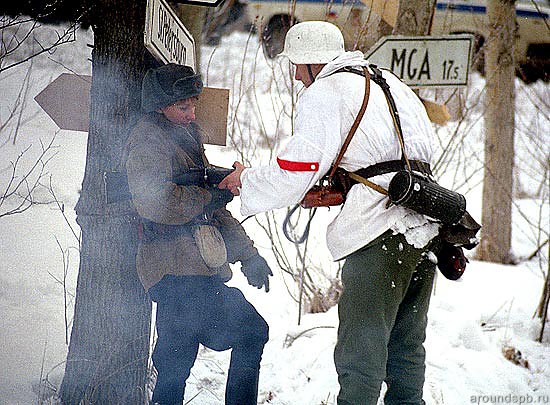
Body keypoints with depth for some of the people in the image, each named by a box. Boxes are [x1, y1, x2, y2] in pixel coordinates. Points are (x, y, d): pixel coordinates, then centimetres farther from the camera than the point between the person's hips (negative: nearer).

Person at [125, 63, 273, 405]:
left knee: (175, 365, 13)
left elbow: (213, 209, 27)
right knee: (251, 332, -14)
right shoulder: (148, 140, -5)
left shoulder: (186, 136, 25)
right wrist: (216, 192, -11)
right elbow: (157, 203, -21)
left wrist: (248, 255, 19)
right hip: (179, 270, -10)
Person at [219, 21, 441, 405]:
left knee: (360, 358, -6)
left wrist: (245, 180, 11)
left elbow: (292, 177, -9)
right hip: (426, 233, 8)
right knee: (406, 349, 17)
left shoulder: (323, 95, -4)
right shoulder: (389, 82, 19)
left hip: (382, 236, -8)